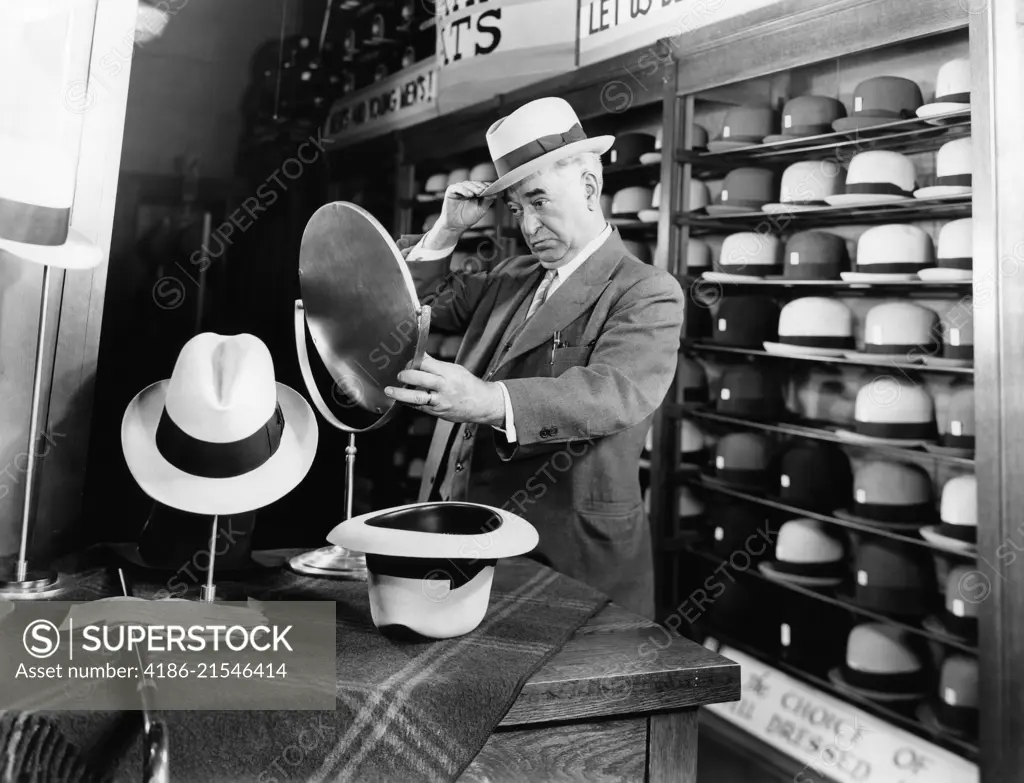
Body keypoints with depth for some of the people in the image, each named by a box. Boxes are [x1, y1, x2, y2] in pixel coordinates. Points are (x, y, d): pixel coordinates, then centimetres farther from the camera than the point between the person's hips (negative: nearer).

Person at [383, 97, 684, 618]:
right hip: (471, 536, 6)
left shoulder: (647, 294, -9)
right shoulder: (512, 277, 13)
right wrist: (445, 233, 4)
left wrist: (490, 401, -43)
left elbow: (613, 393, -27)